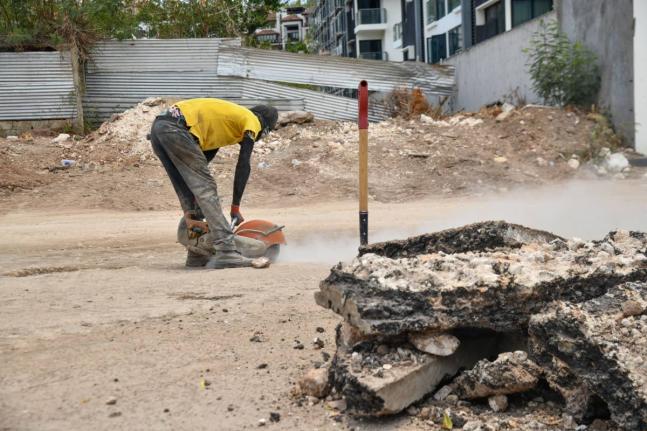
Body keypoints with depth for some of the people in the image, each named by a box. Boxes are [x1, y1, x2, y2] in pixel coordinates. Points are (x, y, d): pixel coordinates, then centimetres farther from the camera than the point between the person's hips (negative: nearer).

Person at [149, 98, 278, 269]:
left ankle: (197, 253, 19)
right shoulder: (252, 121, 9)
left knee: (187, 190, 16)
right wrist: (235, 208, 5)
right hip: (176, 130, -9)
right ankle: (226, 251, -15)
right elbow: (243, 166, 0)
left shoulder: (227, 117, 32)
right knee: (206, 189, -9)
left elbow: (204, 158, 29)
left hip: (158, 128, 9)